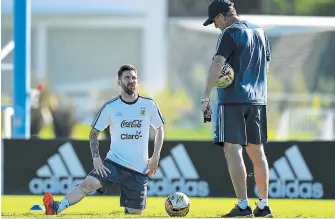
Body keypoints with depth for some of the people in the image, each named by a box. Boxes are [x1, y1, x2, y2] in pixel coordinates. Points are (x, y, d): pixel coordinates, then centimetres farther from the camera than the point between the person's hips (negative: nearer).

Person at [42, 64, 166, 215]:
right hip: (114, 162, -1)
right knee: (88, 184, -26)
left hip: (139, 169, 1)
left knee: (135, 213, 0)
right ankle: (57, 208, -34)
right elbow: (94, 133, 5)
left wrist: (155, 157, 3)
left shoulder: (149, 105, 1)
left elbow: (160, 129, 13)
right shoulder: (111, 107, -1)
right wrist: (96, 158, -7)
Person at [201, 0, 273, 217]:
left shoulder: (230, 33, -9)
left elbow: (217, 64, -19)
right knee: (257, 151, 13)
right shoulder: (260, 32, 15)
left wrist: (206, 97, -22)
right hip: (257, 99, 8)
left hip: (233, 99, -8)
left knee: (232, 150, -9)